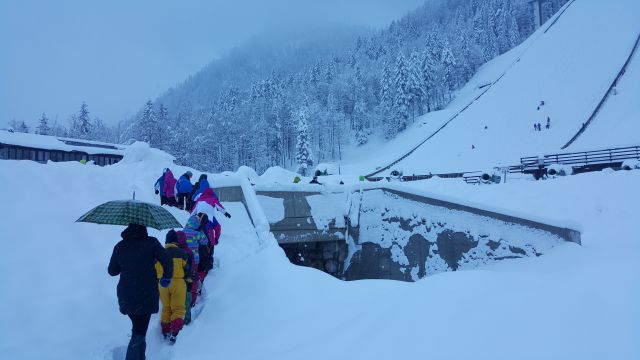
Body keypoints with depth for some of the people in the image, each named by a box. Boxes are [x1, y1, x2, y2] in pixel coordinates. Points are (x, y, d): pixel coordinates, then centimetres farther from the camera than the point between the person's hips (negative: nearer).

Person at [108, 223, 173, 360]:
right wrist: (167, 277, 5)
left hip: (125, 296, 4)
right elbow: (167, 261, -12)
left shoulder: (119, 246, 3)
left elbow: (112, 271, 12)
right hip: (147, 296, -4)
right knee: (139, 333, 1)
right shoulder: (151, 242, -8)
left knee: (138, 327, 26)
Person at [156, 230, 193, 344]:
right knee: (178, 309, 4)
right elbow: (188, 269, -2)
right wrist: (189, 279, 18)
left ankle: (165, 333, 23)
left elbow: (155, 270, 10)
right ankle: (173, 333, -11)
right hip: (178, 283, -3)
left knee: (166, 309, 17)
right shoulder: (182, 253, -5)